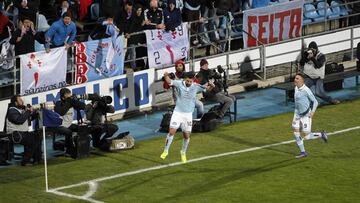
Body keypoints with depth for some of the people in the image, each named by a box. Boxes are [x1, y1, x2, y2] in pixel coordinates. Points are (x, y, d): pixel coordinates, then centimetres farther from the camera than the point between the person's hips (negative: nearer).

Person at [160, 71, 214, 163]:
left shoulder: (196, 87, -7)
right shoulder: (179, 83, -10)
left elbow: (207, 88, -4)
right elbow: (169, 81, -17)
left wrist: (210, 86, -28)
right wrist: (166, 76, -40)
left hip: (188, 114, 2)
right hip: (177, 113, -2)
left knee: (187, 136, 5)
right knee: (172, 131, -9)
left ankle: (183, 152, 29)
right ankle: (165, 151, 7)